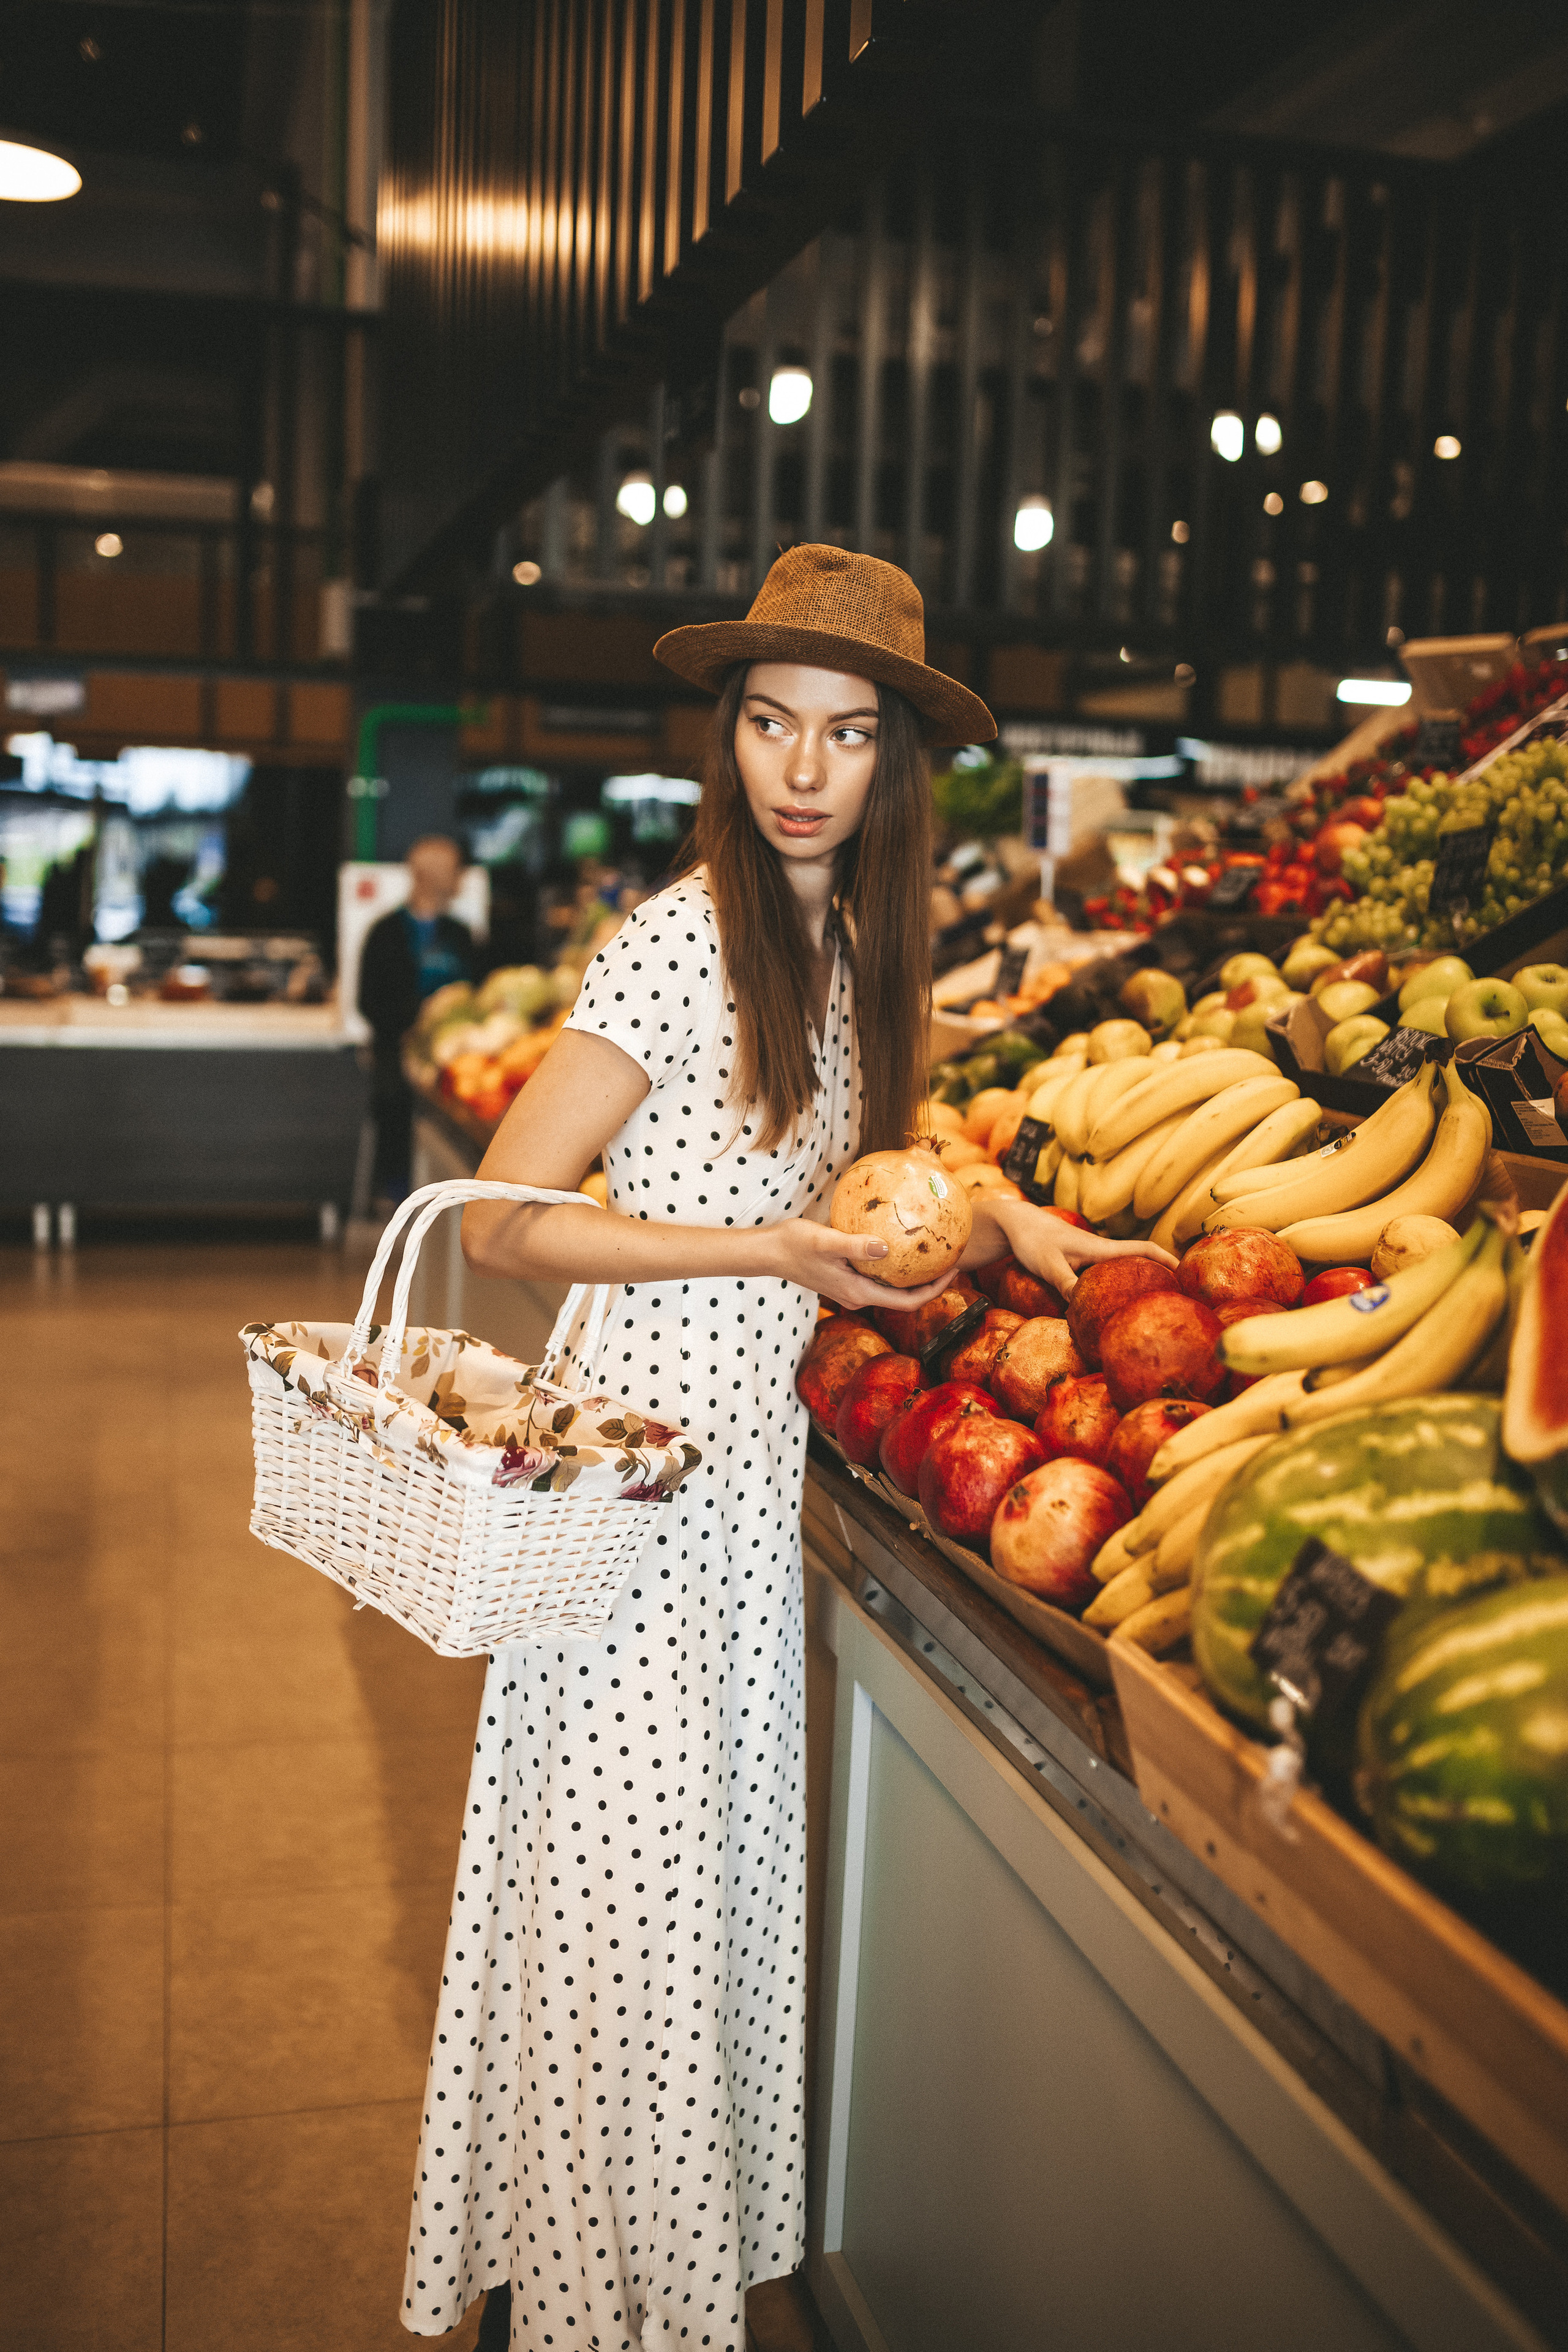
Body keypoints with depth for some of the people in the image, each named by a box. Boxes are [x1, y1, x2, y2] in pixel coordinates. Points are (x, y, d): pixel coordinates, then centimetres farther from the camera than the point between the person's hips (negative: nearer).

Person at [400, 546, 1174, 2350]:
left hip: (759, 1461, 8)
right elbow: (501, 1221, -17)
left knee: (721, 1856, 17)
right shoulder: (681, 938, -16)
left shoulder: (854, 947, 9)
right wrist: (773, 1251, -19)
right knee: (620, 1879, 3)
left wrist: (994, 1221, 3)